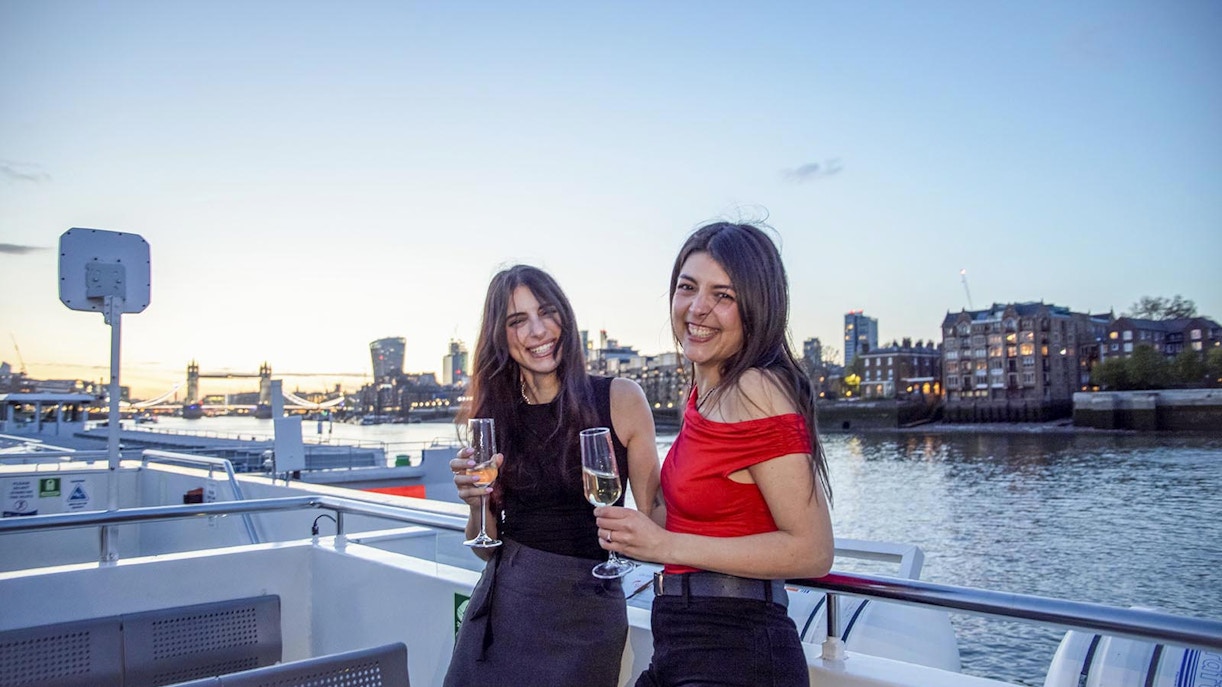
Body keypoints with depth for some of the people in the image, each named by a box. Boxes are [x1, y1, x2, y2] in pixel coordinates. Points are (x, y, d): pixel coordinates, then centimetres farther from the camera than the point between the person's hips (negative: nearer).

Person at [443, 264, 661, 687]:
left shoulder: (621, 399, -9)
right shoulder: (490, 416, 0)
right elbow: (487, 548, 6)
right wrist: (476, 503, -14)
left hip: (587, 617, -2)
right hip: (504, 607, 3)